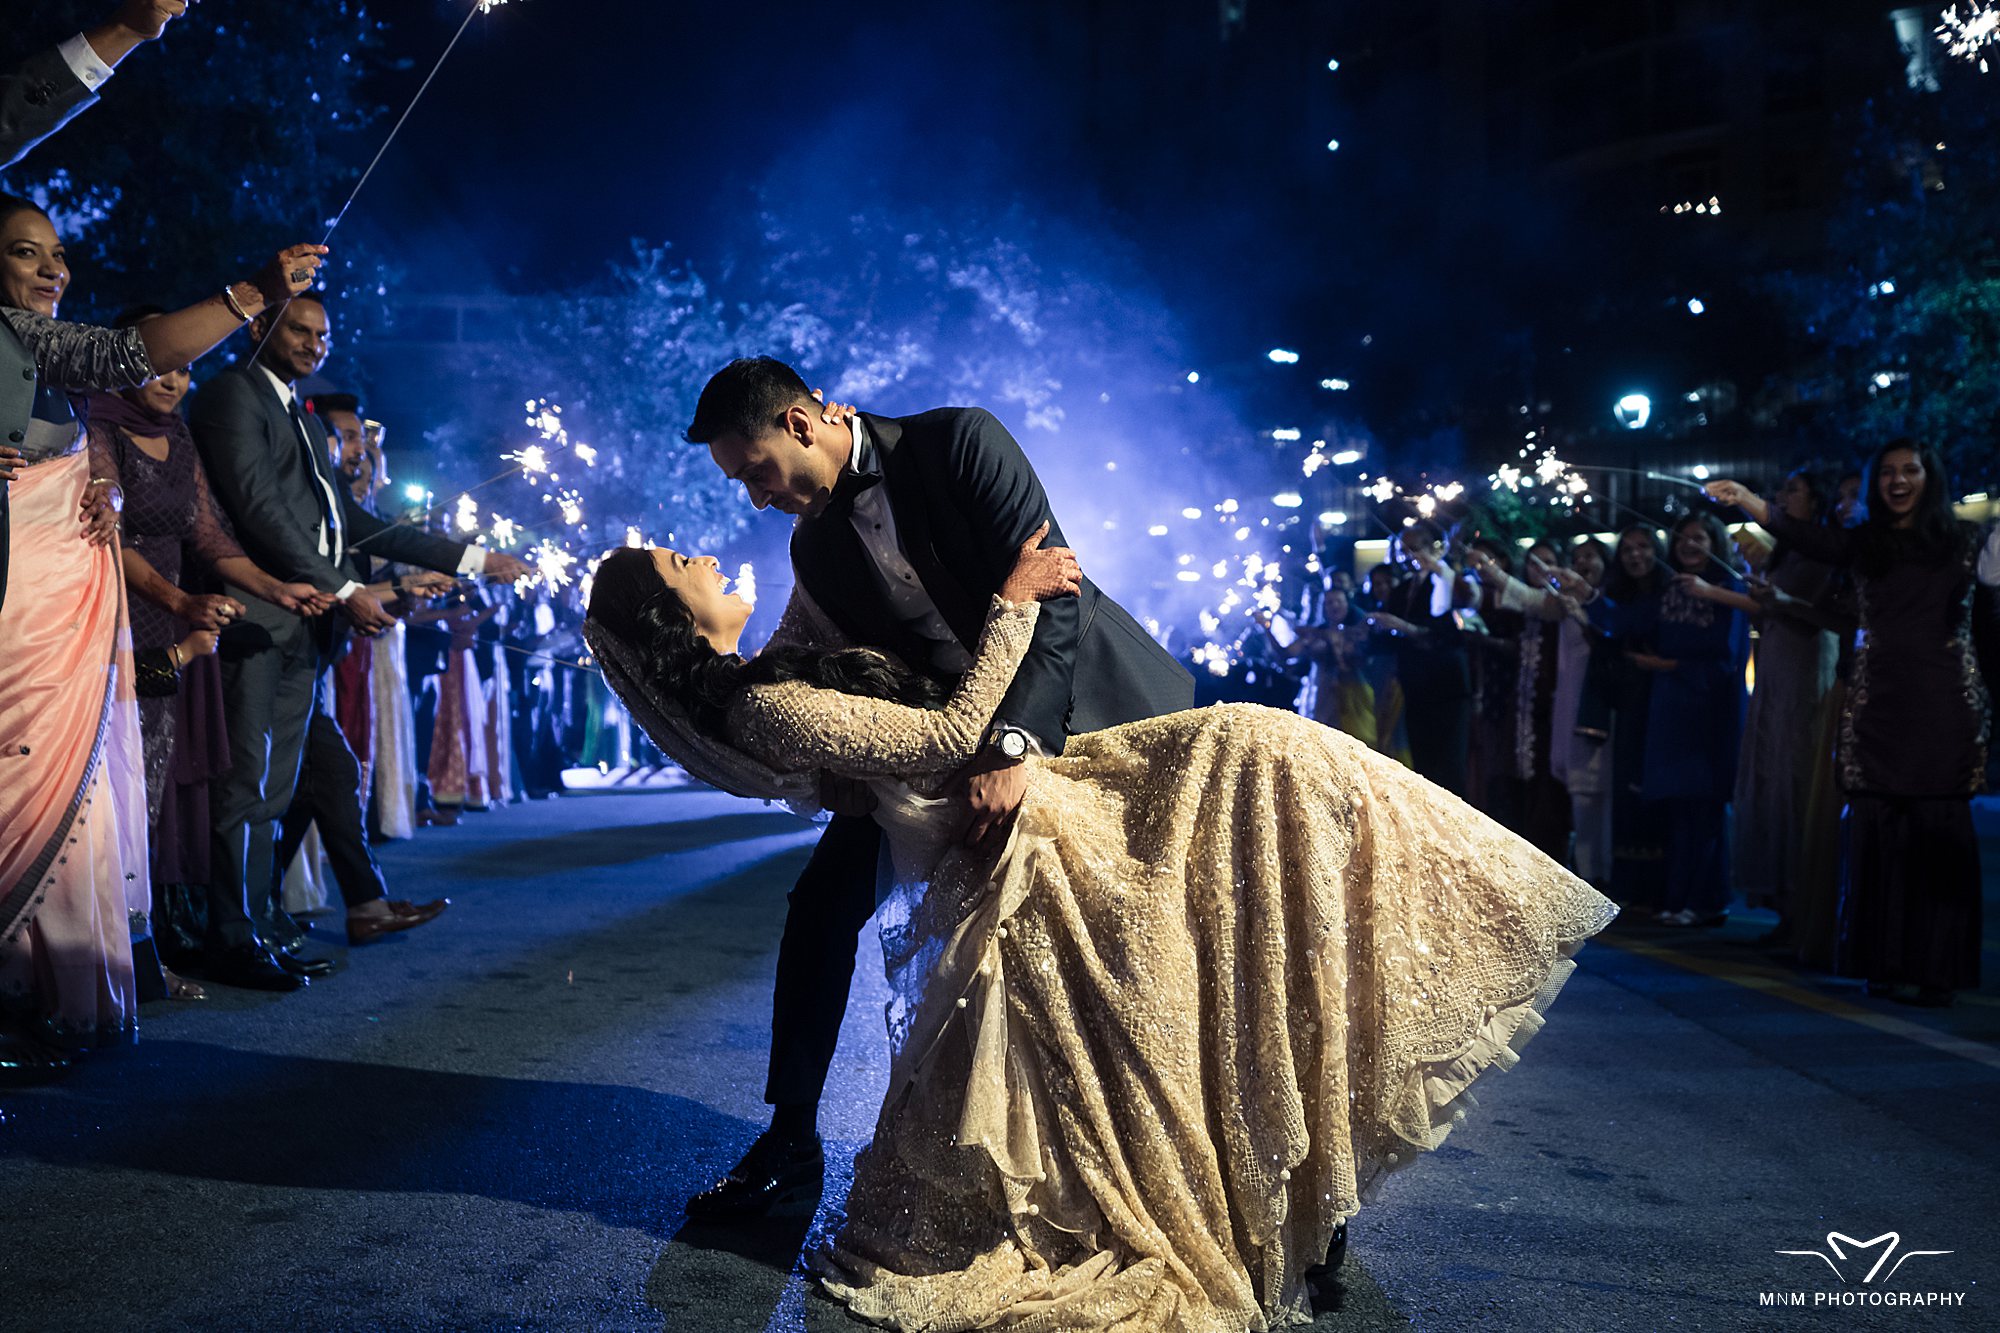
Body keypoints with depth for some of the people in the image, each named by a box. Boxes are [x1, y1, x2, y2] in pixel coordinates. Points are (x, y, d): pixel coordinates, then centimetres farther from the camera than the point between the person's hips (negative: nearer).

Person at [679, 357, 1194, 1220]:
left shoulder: (960, 442, -17)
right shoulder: (814, 548, 1)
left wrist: (1013, 746, -34)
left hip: (1091, 708, -4)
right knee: (822, 903, -4)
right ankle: (792, 1140, 9)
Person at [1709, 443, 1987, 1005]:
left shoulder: (1963, 540, 10)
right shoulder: (1864, 543, 11)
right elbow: (1804, 535, -6)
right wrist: (1744, 499, -20)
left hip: (1945, 706, -1)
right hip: (1877, 703, 1)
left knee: (1939, 832, -4)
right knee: (1879, 831, -2)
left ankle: (1935, 968, 2)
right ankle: (1887, 964, 6)